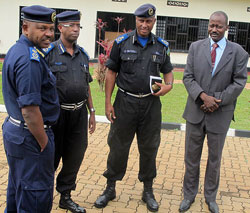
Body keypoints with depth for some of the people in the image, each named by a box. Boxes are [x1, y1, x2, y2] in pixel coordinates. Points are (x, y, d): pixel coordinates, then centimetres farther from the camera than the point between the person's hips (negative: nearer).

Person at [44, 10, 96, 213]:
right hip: (57, 114, -5)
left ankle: (65, 196, 30)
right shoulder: (49, 52, -8)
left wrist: (92, 112, 14)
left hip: (79, 113, 5)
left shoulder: (83, 54, 10)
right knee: (51, 158, 7)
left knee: (75, 158, 12)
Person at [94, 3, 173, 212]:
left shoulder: (162, 46, 5)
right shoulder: (122, 42, -2)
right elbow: (111, 72, 0)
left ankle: (148, 191, 27)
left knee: (149, 148, 10)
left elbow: (168, 71, 15)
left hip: (151, 104, 2)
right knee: (118, 147, 7)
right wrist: (108, 102, -4)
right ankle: (110, 188, 24)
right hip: (125, 102, -2)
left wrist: (168, 86, -8)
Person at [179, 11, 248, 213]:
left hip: (220, 113, -1)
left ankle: (211, 196, 32)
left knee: (215, 158, 14)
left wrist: (217, 100, -14)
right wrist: (203, 96, -17)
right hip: (196, 111, 1)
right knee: (191, 157, 12)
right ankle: (189, 195, 29)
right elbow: (188, 77, -3)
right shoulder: (196, 47, 2)